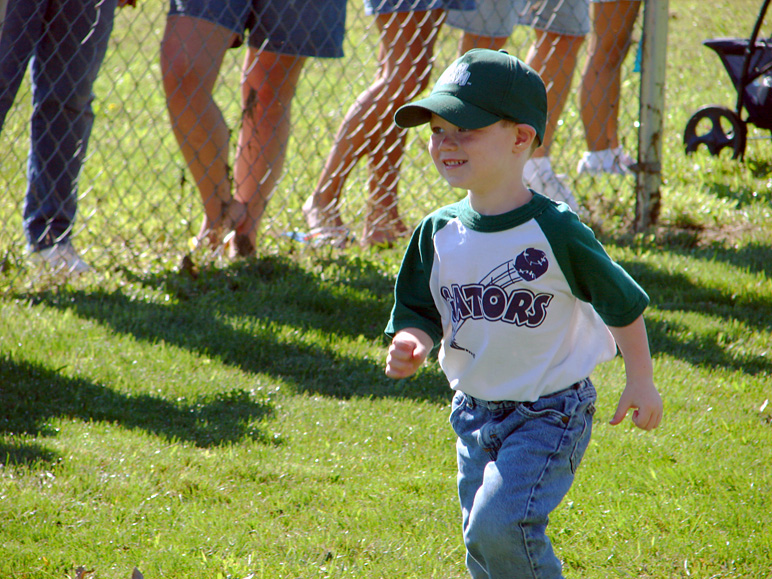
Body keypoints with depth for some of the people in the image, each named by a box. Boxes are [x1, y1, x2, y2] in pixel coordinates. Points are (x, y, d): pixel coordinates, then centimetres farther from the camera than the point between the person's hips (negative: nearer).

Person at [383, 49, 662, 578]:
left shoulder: (555, 231, -17)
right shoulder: (439, 233, -2)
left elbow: (622, 304, -4)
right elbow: (421, 313, 6)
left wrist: (641, 382, 4)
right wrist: (411, 345, -17)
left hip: (551, 412, -6)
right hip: (475, 412, 6)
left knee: (500, 524, -22)